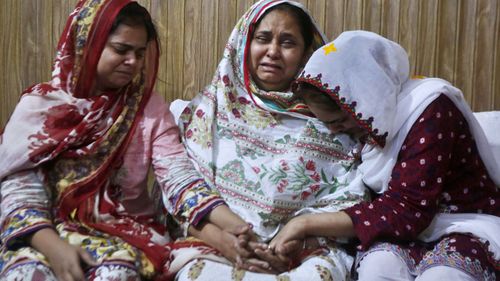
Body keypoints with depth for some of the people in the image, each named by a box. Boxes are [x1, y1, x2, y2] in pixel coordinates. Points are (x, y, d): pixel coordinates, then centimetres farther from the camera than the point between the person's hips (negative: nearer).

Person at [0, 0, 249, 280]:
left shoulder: (150, 108, 1)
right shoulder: (39, 104, -1)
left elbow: (180, 178, -11)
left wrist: (233, 224, -28)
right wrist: (54, 247, -24)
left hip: (124, 230, 0)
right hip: (49, 231, 0)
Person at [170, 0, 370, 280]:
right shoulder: (210, 107, 7)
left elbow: (346, 199, 1)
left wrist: (292, 243, -14)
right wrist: (222, 239, -15)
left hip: (306, 251, 1)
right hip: (215, 246, 0)